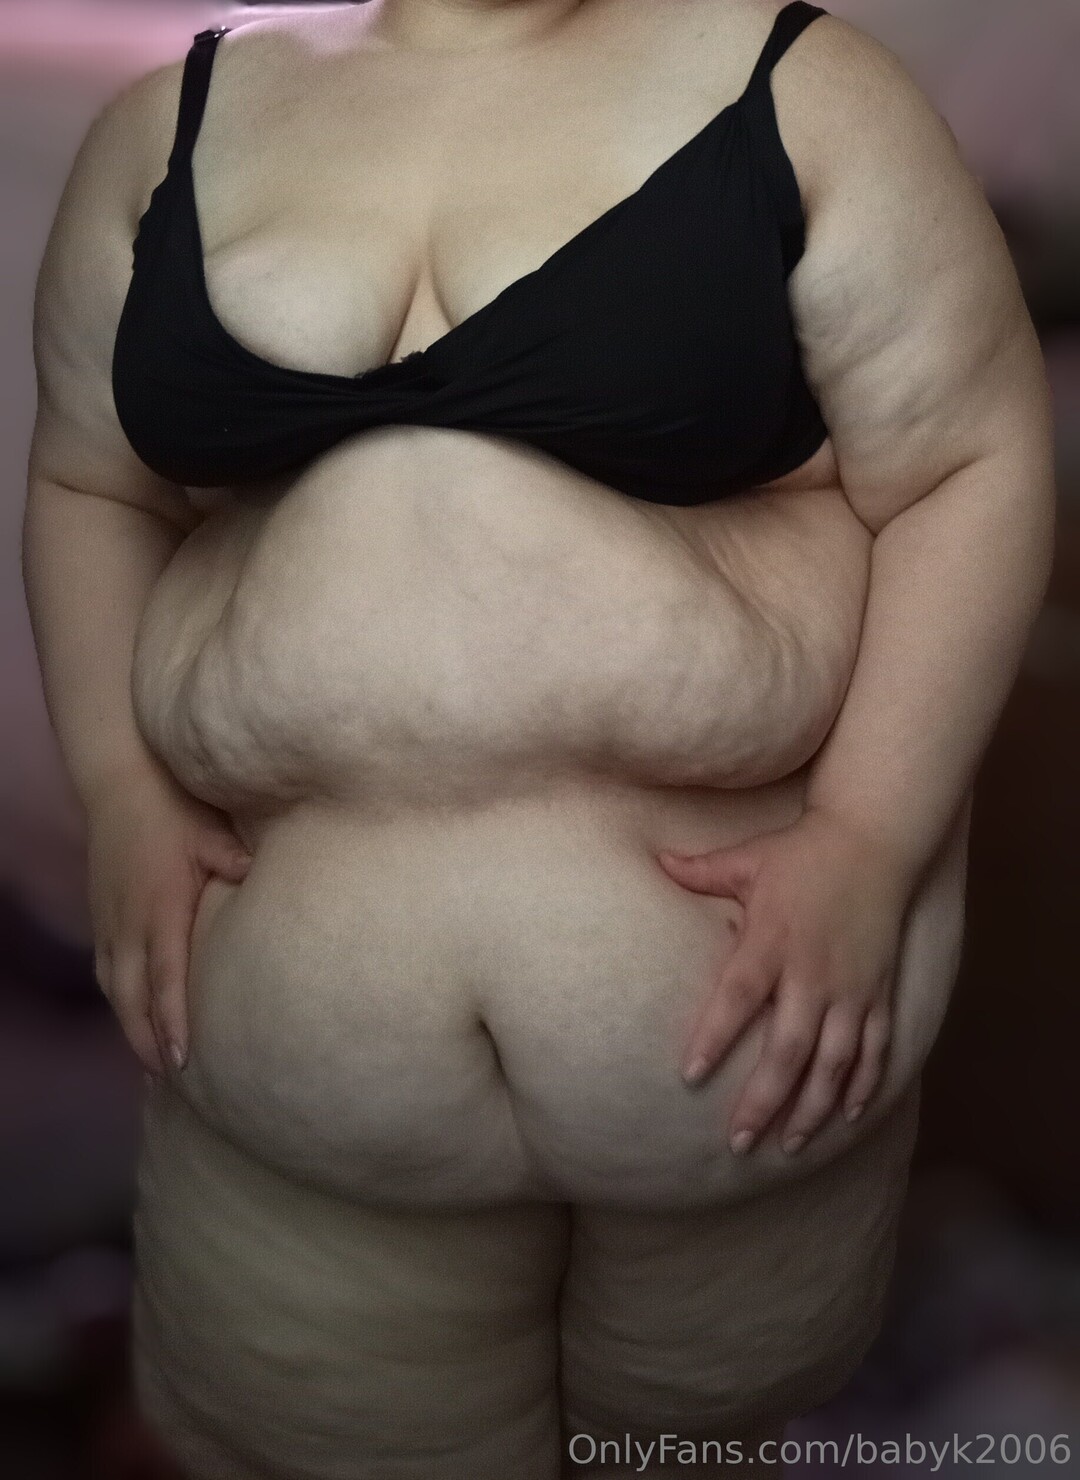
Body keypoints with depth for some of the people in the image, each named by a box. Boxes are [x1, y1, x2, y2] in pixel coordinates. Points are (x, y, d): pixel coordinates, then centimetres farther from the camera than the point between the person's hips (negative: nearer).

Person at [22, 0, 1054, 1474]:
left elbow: (972, 468, -7)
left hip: (749, 1013, -1)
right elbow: (89, 486, 11)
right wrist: (121, 789, -3)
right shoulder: (176, 125, 4)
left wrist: (871, 839, -18)